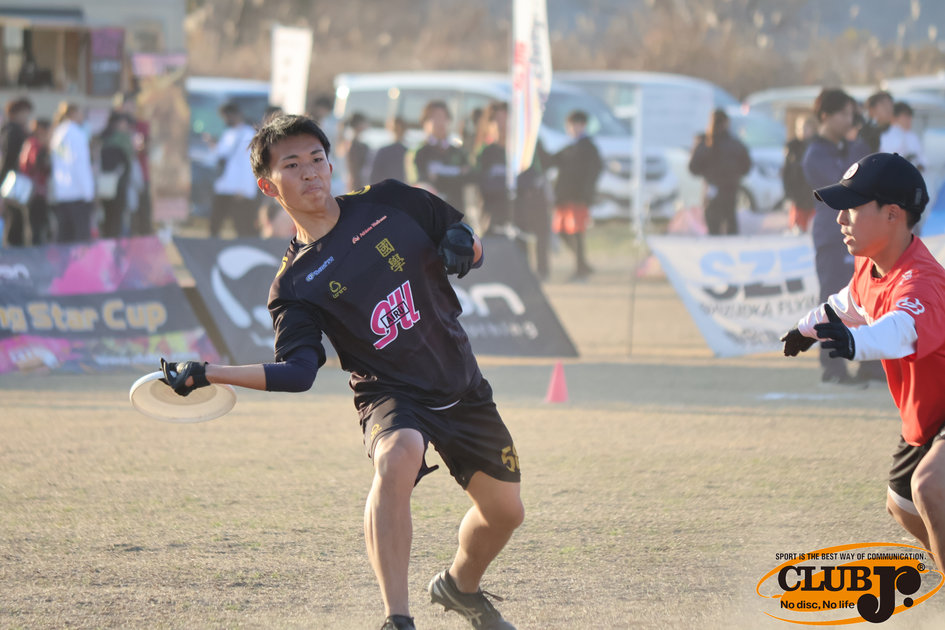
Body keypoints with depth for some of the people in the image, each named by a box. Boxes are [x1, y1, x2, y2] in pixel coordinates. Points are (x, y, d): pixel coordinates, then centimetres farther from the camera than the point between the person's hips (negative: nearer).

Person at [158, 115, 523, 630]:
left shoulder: (391, 202, -1)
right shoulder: (294, 286, -7)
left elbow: (471, 245, 9)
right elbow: (296, 373, -18)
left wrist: (464, 246, -15)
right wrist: (207, 374, -27)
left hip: (461, 389, 4)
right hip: (391, 395, -4)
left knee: (504, 511, 11)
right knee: (397, 458, -37)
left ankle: (460, 587, 45)